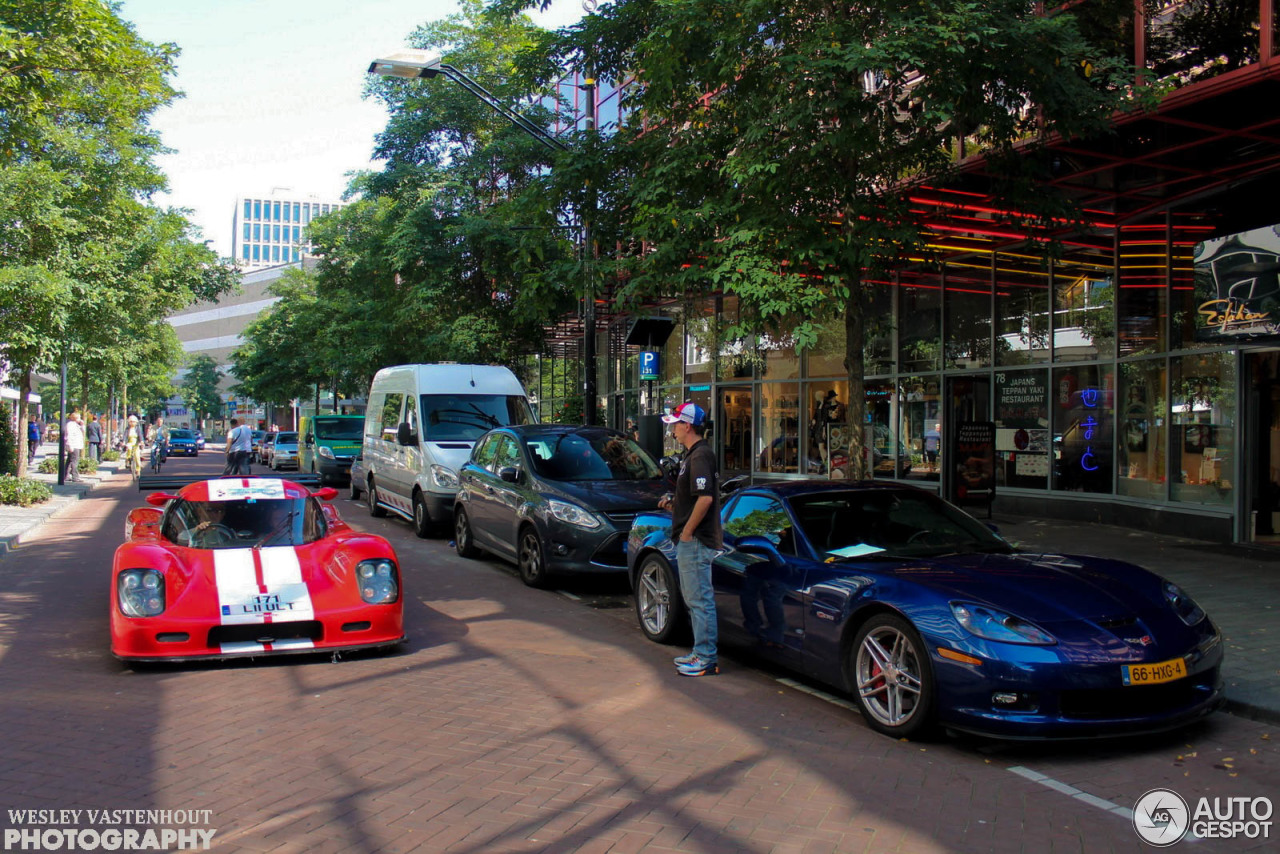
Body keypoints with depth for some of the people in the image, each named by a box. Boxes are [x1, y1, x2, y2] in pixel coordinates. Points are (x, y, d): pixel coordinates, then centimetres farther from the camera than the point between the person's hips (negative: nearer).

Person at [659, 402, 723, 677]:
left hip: (696, 541, -11)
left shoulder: (700, 456, -16)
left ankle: (707, 660, 0)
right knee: (693, 598, 17)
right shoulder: (693, 455, 17)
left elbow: (705, 498, -26)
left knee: (700, 599, -5)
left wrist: (687, 532, -20)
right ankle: (701, 652, 25)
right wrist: (672, 504, 10)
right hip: (689, 541, 11)